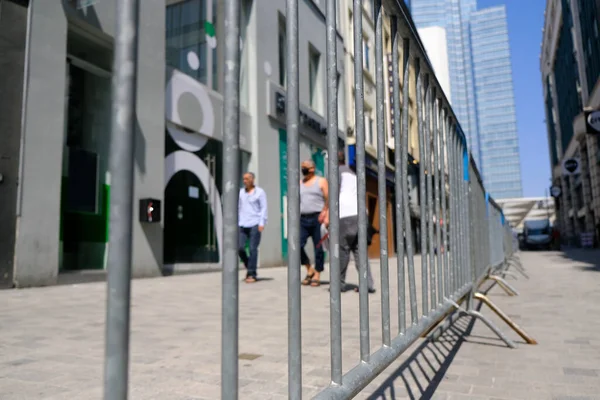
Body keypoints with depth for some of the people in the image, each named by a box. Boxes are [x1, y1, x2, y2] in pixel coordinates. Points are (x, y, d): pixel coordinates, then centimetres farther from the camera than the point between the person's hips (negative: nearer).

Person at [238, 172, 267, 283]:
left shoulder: (260, 192, 2)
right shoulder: (241, 192, 14)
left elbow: (264, 208, -1)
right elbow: (238, 208, 17)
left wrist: (262, 223, -10)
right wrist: (236, 223, 12)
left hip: (255, 224, -4)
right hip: (242, 225, 4)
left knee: (253, 248, -6)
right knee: (240, 248, -4)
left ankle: (252, 274, 2)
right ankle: (249, 266, 20)